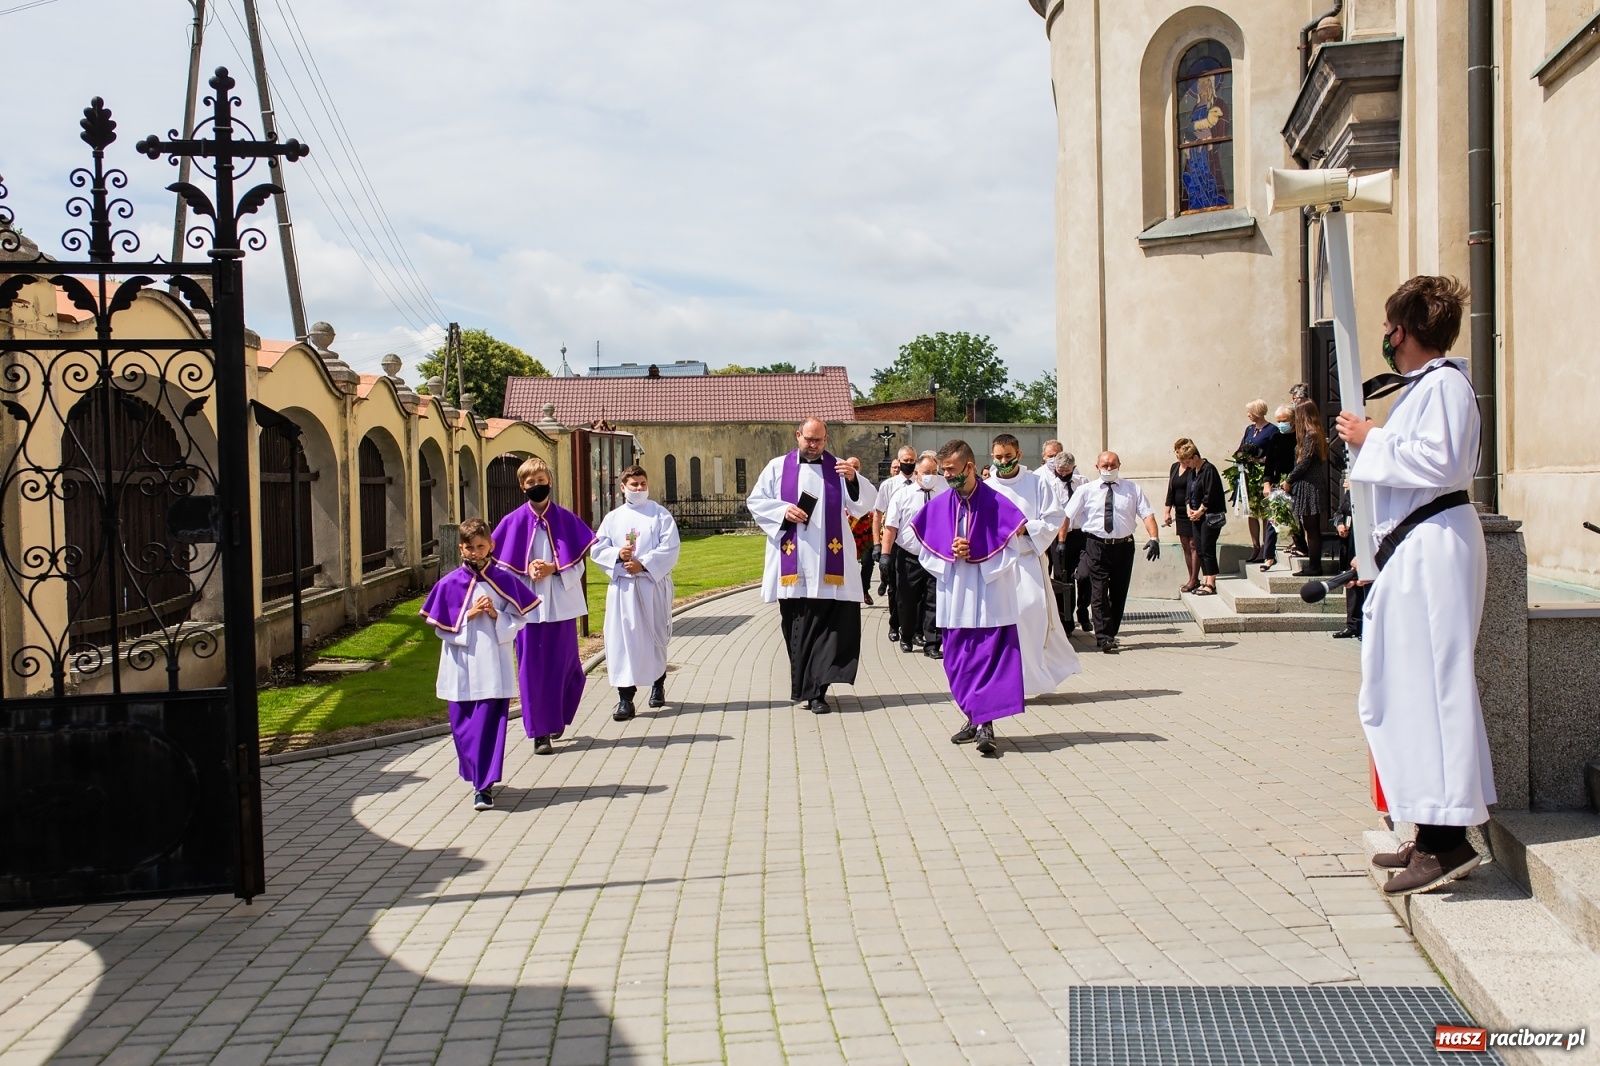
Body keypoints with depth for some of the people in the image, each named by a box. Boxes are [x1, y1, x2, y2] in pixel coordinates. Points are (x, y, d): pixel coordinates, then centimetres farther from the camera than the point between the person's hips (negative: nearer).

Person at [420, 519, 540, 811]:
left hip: (493, 666, -2)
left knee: (488, 725, -6)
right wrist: (468, 616, -9)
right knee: (462, 725, 8)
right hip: (460, 668, 2)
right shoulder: (449, 584, 2)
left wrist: (496, 615, -12)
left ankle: (484, 785, -2)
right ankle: (476, 775, 30)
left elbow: (519, 619, 4)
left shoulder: (504, 579, 0)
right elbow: (440, 627, 3)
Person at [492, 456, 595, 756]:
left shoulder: (565, 519, 2)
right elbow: (502, 565, 3)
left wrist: (553, 569, -14)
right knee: (532, 667, -1)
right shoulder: (514, 521, 1)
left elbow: (578, 562, 2)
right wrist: (527, 572, -13)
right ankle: (540, 732, 5)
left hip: (561, 603, 1)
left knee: (562, 664, 6)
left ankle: (557, 718, 29)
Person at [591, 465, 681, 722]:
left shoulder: (661, 515, 2)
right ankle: (625, 697, -6)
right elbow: (597, 549, 5)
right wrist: (618, 555, -14)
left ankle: (658, 685, 32)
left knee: (656, 638, 10)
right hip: (622, 587, 1)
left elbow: (669, 549, -7)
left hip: (653, 585, -1)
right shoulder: (613, 518, 10)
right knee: (622, 640, -6)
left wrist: (643, 564, -17)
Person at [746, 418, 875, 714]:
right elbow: (755, 501, 9)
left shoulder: (839, 469, 9)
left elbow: (866, 504, 0)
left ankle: (815, 690, -3)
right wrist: (783, 510, -8)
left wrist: (853, 479, -19)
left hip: (827, 566, -1)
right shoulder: (778, 467, 10)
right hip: (792, 565, 1)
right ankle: (804, 688, 18)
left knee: (826, 627, -7)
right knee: (796, 628, 6)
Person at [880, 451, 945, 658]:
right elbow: (891, 527, -4)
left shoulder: (943, 497, -1)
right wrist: (885, 555, -9)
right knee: (908, 602, 12)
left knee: (934, 602, -1)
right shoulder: (903, 495, -3)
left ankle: (931, 645, 6)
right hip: (908, 558, 0)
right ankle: (907, 638, 30)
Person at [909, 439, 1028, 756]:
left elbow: (1011, 550, -6)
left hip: (990, 596, -4)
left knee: (990, 657, -6)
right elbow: (925, 551, 7)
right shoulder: (938, 506, 3)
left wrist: (974, 556, -15)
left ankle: (986, 724, -5)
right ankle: (973, 717, 22)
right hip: (954, 596, 4)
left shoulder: (997, 503, -8)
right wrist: (951, 556, -11)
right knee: (958, 659, 9)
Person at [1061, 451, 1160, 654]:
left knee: (1119, 593, 10)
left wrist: (1154, 538, -19)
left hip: (1124, 546, 2)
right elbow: (1067, 516, 3)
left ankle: (1110, 633, 24)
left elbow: (1147, 514, -4)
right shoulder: (1086, 491, 3)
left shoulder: (1133, 489, 5)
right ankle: (1104, 638, -10)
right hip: (1097, 546, -2)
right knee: (1099, 593, -8)